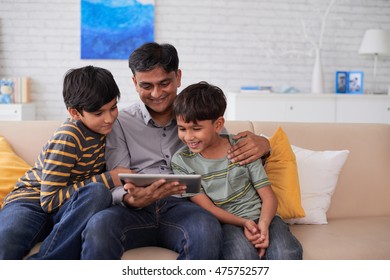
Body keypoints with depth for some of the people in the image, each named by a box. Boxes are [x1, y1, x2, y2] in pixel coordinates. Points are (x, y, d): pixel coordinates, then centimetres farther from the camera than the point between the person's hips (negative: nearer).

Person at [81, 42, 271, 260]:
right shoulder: (120, 123, 14)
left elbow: (233, 156, 21)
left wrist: (261, 143, -5)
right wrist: (131, 199, -22)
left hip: (180, 206, 1)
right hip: (136, 210, 0)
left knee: (207, 228, -36)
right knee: (99, 225, -35)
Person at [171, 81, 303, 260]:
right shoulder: (181, 161, 0)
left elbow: (269, 197, 1)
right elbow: (206, 207, -4)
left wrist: (263, 224, -20)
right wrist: (242, 223, -20)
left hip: (260, 218, 2)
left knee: (285, 254, -29)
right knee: (243, 255, -35)